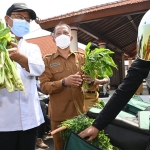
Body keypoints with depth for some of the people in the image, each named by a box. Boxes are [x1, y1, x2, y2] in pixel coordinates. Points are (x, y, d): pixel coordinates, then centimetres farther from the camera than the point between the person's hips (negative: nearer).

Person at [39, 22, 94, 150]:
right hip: (59, 113, -1)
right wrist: (64, 82, -23)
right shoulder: (47, 60, 1)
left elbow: (89, 77, 11)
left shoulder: (81, 57, 8)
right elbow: (44, 86, -7)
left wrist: (90, 80, -12)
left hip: (80, 110, 2)